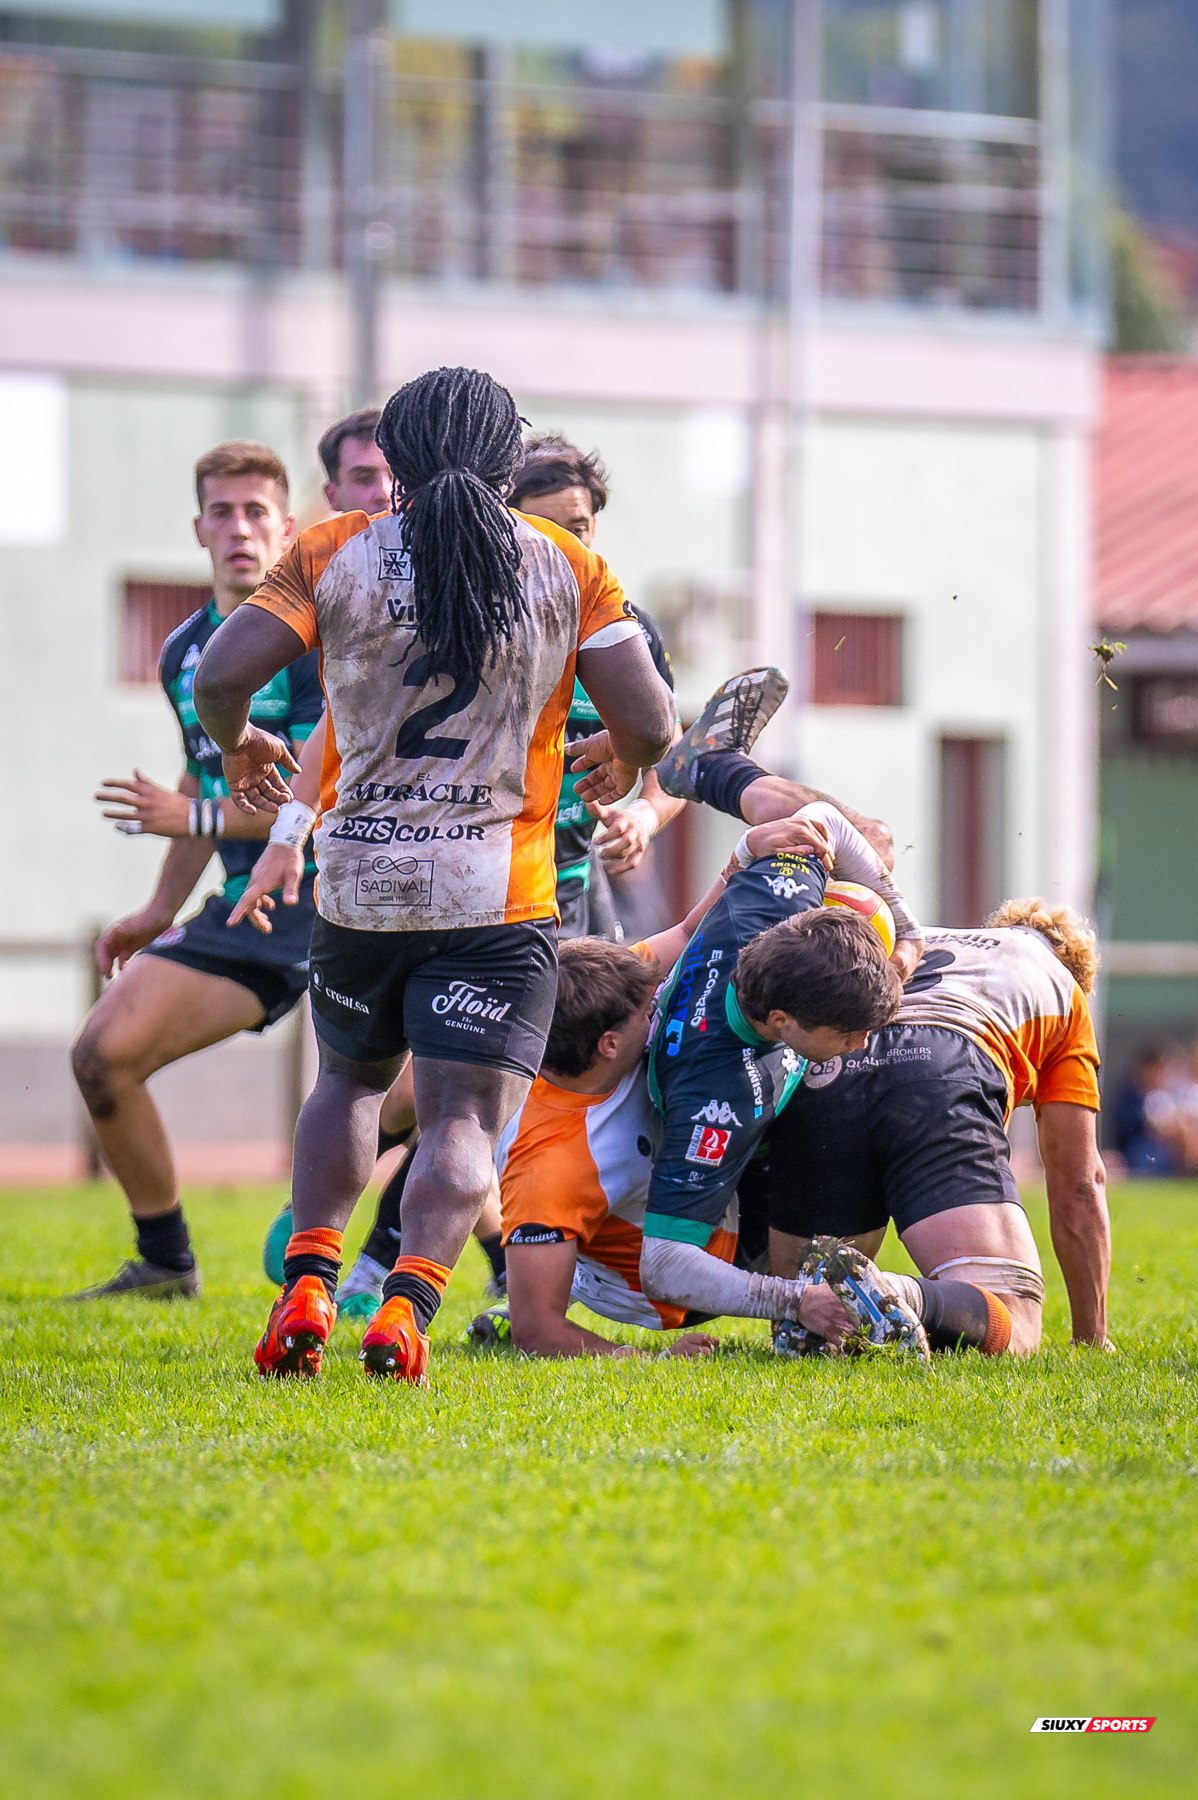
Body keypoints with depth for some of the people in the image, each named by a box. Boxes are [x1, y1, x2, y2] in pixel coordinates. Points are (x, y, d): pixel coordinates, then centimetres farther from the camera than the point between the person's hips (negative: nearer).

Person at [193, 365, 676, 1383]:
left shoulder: (334, 555, 1)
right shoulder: (568, 568, 1)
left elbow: (222, 677, -7)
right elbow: (649, 721, -3)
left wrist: (236, 746, 14)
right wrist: (625, 768, 20)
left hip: (358, 885, 2)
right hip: (499, 894, -2)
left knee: (351, 1077, 24)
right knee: (463, 1117, -2)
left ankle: (309, 1283, 6)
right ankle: (408, 1301, -26)